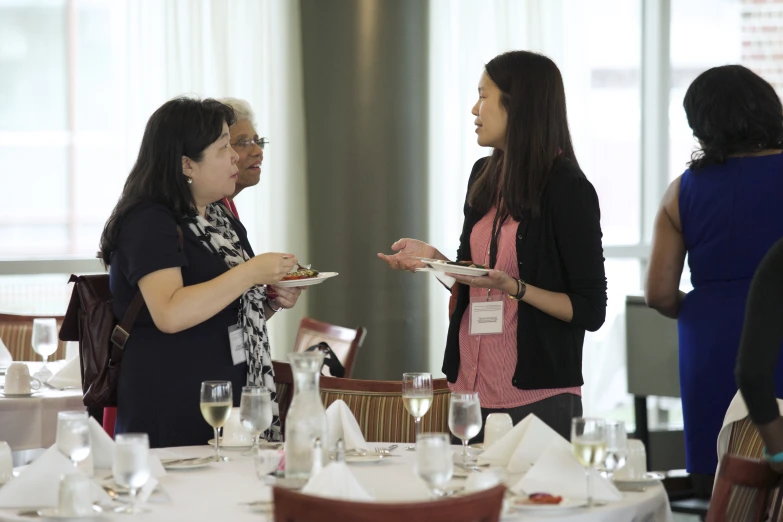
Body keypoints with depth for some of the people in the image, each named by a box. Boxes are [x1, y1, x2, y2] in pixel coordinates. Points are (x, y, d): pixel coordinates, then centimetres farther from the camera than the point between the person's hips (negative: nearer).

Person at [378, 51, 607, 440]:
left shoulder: (567, 189, -11)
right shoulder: (485, 175, 10)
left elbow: (590, 310, -12)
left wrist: (514, 287, -22)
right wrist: (432, 257, 2)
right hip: (471, 384, 7)